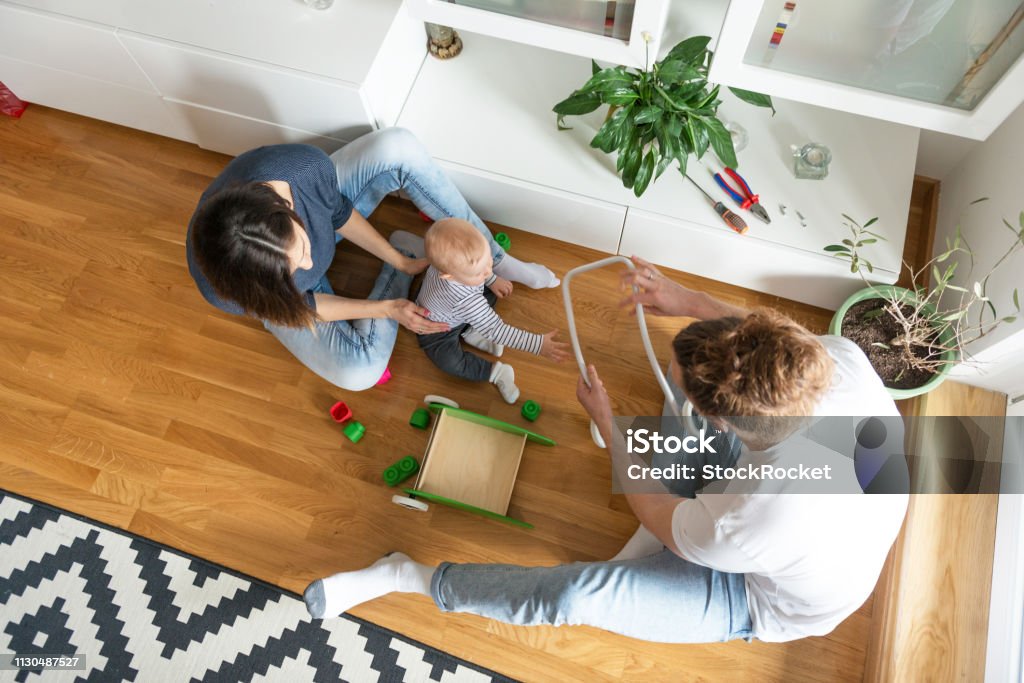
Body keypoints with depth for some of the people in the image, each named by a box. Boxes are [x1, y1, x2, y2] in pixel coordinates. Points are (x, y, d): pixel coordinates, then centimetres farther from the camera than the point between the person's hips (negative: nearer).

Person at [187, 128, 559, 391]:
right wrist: (388, 309, -21)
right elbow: (299, 303, -21)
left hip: (321, 212, 2)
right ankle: (407, 246, -1)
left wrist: (400, 262, -10)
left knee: (398, 145, -23)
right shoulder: (222, 285, -41)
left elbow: (340, 214, -14)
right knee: (360, 371, -25)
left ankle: (492, 258, -8)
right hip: (284, 295, -2)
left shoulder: (304, 167, -39)